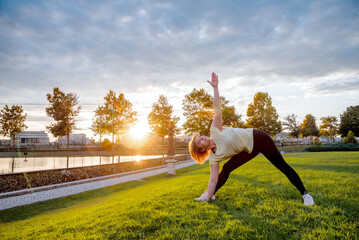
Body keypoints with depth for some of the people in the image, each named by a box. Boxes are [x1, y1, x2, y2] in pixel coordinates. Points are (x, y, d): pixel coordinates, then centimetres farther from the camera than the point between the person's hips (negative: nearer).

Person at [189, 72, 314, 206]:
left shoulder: (214, 130, -12)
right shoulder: (214, 157, -8)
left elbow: (217, 107, -13)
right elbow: (213, 179, -10)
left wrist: (215, 87, -20)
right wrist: (207, 197, -15)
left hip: (257, 138, -2)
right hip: (250, 150, 2)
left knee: (283, 166, -4)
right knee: (226, 169, -6)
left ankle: (305, 194, 9)